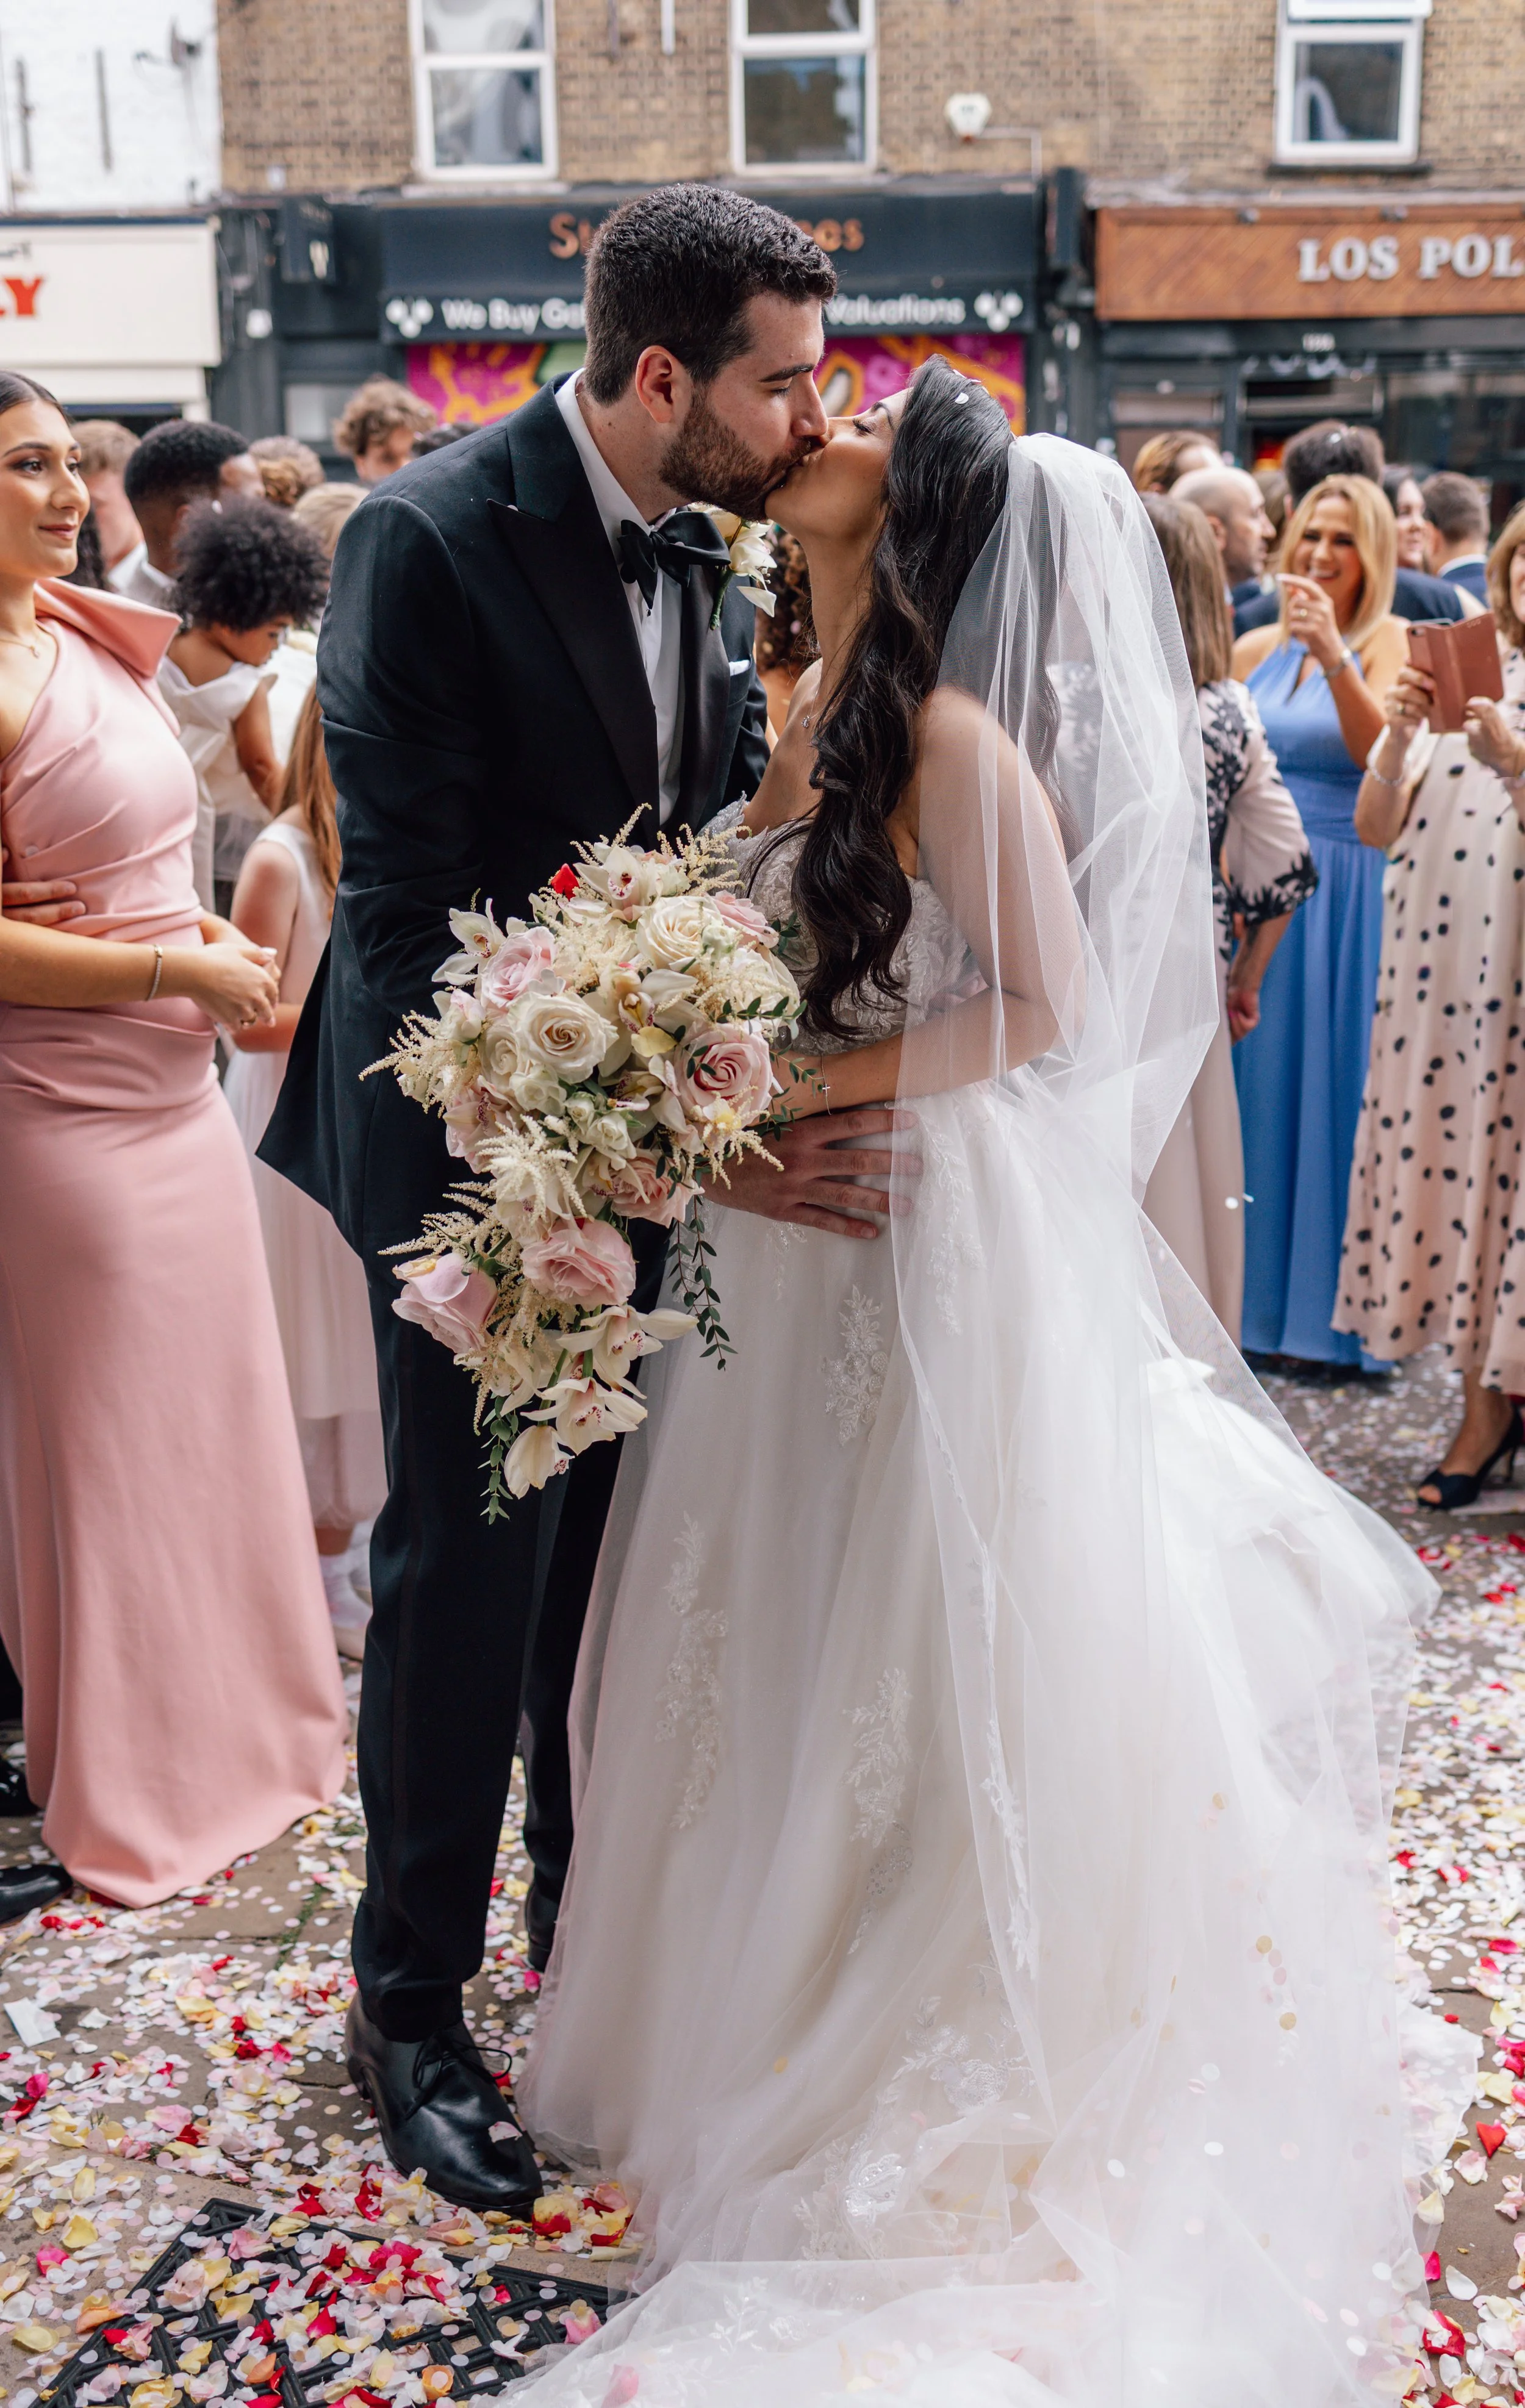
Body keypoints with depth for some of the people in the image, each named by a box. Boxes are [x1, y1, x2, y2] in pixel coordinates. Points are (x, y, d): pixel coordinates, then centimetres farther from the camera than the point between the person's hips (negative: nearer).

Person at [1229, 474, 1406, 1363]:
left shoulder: (1387, 640, -3)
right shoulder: (1256, 648, 10)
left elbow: (1377, 749, -20)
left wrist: (1332, 655, -31)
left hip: (1345, 885, -4)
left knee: (1335, 1084, 0)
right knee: (1259, 1081, 8)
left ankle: (1334, 1306, 10)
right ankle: (1254, 1289, 20)